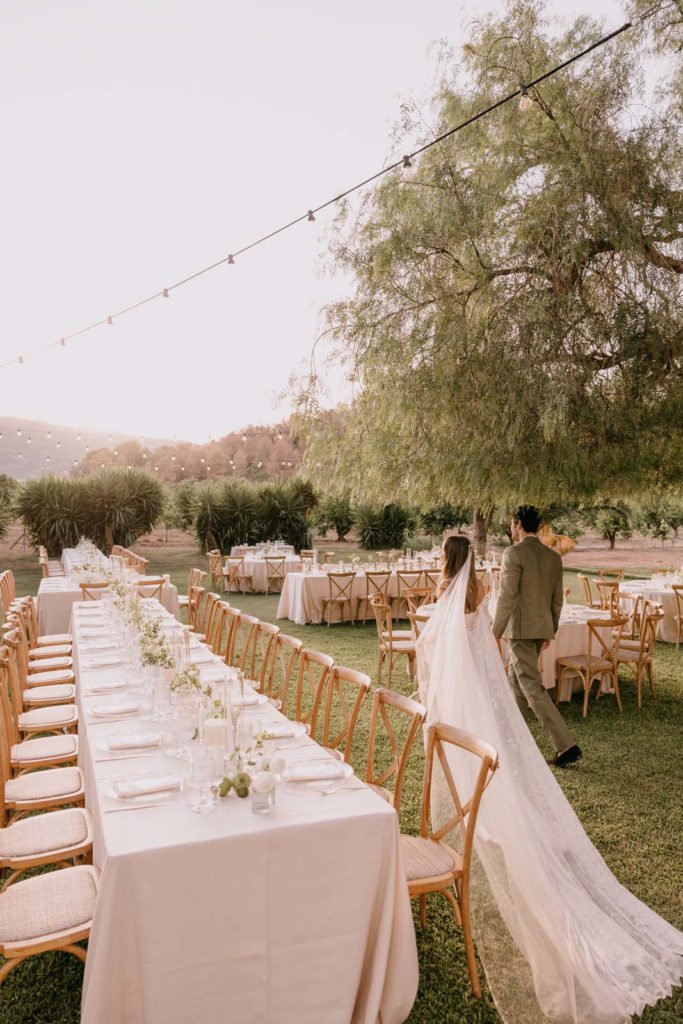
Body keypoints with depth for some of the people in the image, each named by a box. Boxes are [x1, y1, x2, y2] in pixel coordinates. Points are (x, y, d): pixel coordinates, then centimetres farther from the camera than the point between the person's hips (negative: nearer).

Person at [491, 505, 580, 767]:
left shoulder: (514, 553, -14)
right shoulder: (553, 557, 9)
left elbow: (507, 597, -17)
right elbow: (557, 599, 13)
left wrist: (495, 633, -10)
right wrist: (550, 632, 22)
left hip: (520, 628, -8)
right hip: (542, 627, 8)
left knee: (533, 688, -5)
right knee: (515, 680, 20)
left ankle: (567, 745, -8)